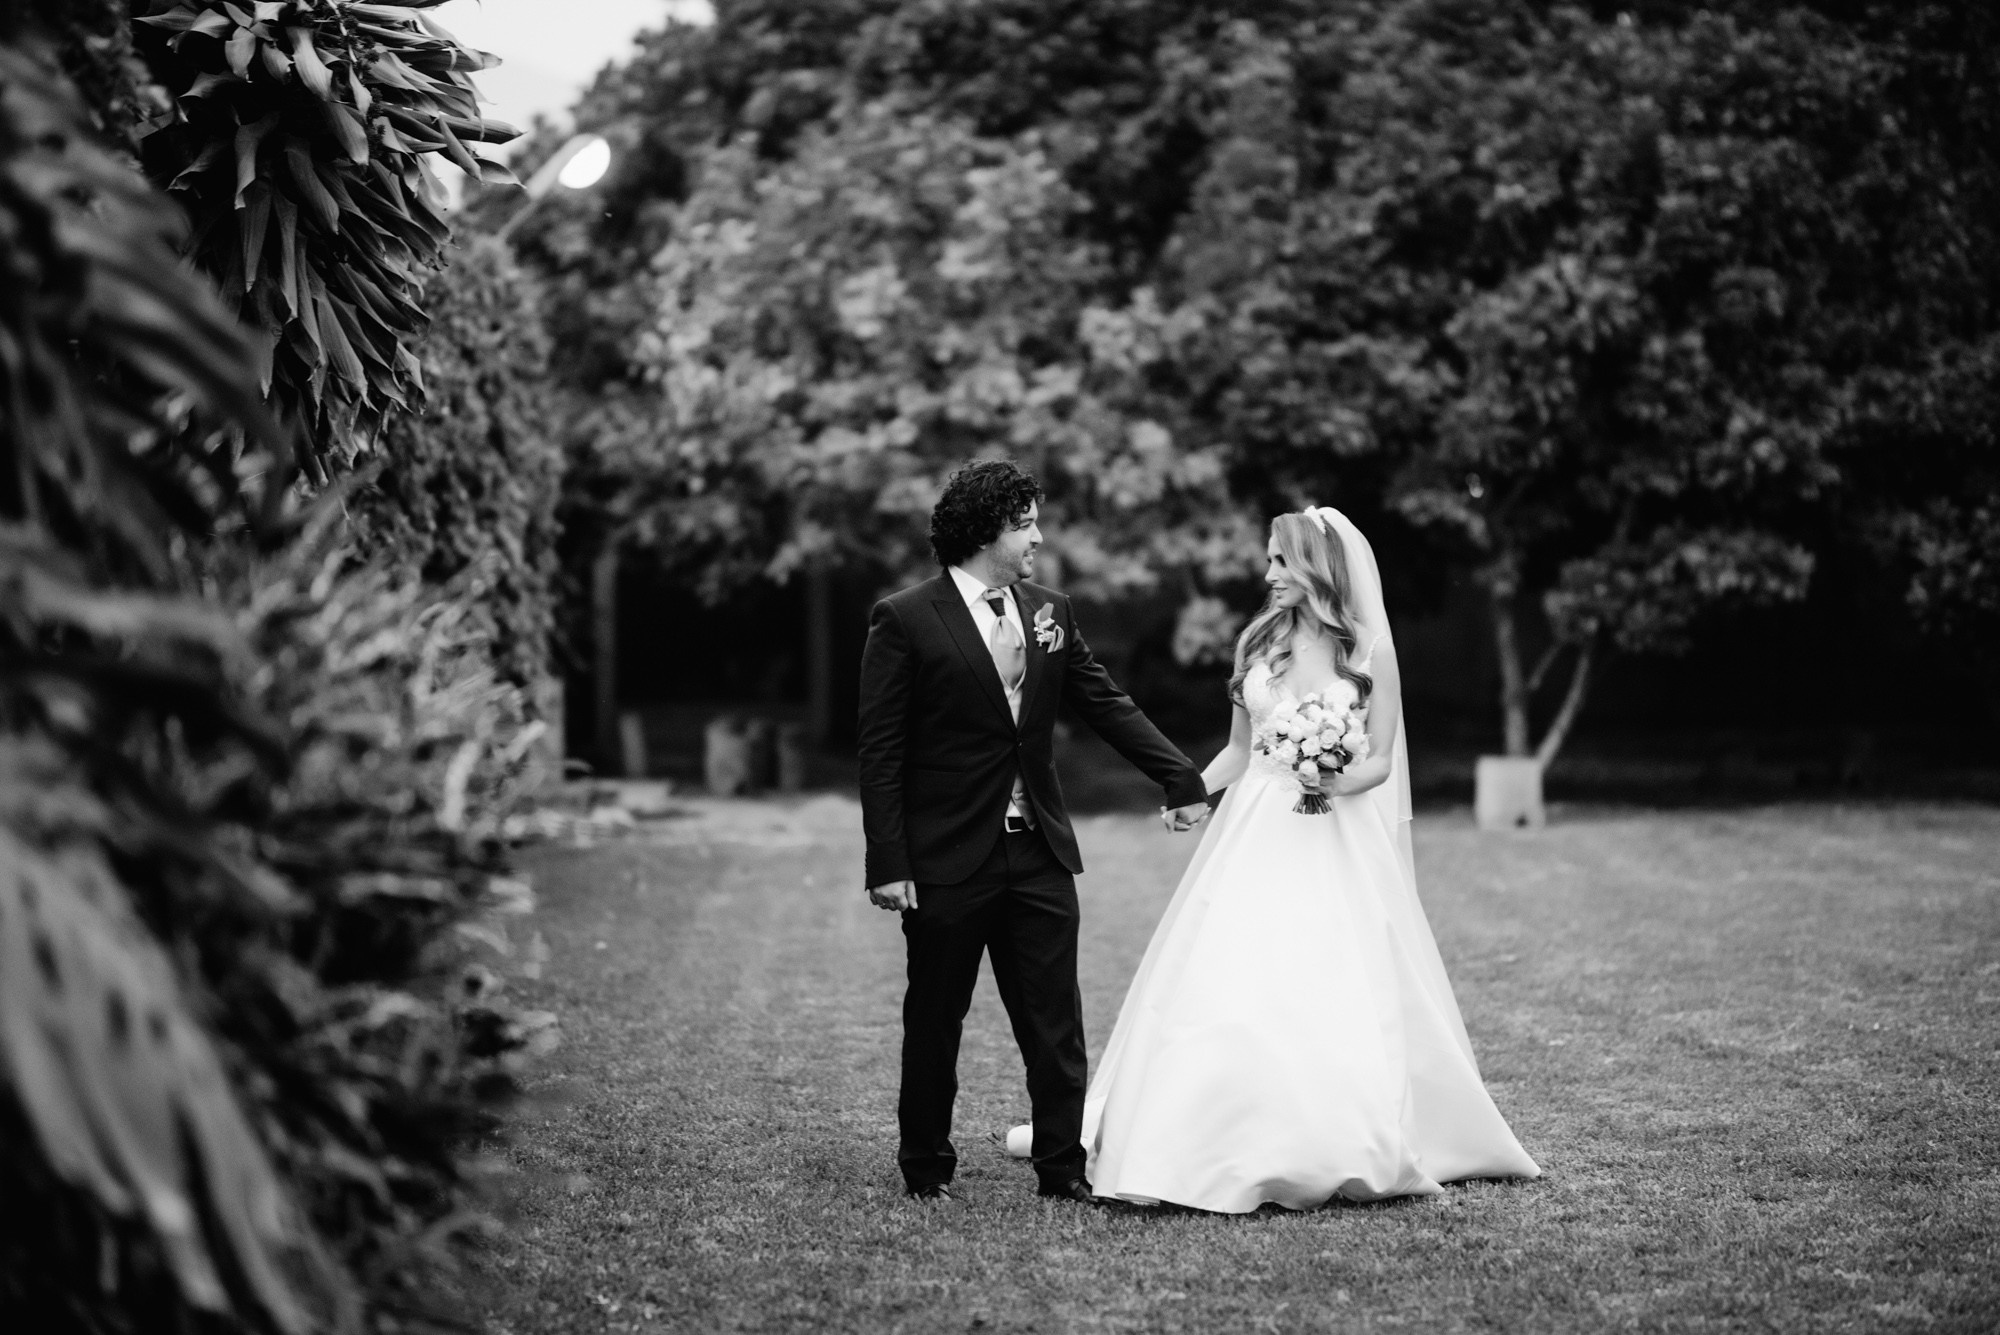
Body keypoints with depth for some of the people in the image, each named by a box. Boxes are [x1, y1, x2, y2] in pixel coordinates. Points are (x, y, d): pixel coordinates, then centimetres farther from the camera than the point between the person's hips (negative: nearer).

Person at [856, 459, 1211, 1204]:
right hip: (946, 861, -4)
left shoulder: (1050, 612, 8)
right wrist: (888, 863, -13)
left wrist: (1181, 778, 5)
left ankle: (1062, 1166, 12)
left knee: (1054, 1022, 4)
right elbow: (880, 751, -9)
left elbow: (1107, 705, 13)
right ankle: (926, 1166, 23)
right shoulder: (905, 622, -8)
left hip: (1039, 854, 4)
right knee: (934, 1022, 8)